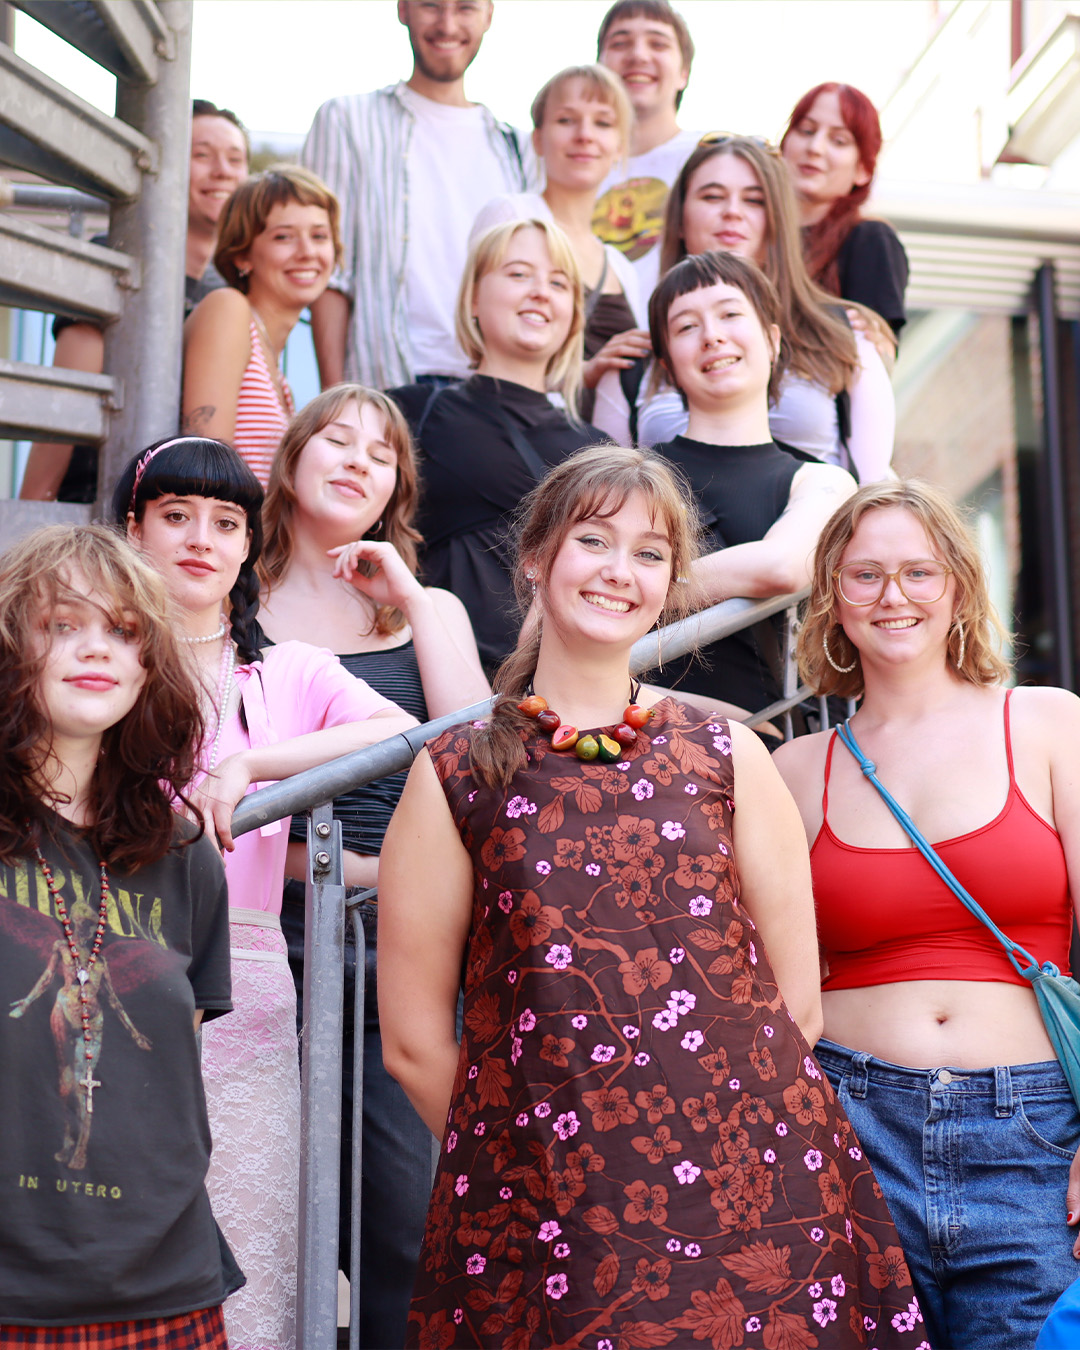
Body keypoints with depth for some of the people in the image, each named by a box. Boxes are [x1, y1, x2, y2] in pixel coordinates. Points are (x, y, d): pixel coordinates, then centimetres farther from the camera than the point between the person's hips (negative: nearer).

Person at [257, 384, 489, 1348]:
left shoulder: (429, 610, 16)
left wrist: (410, 601, -1)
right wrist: (355, 865, -5)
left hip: (398, 951, 1)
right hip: (269, 939, -1)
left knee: (400, 1224, -3)